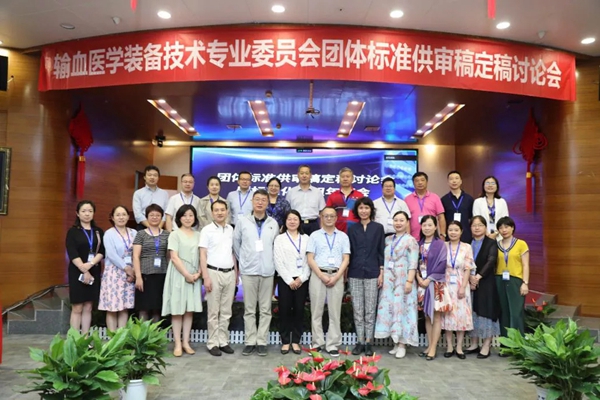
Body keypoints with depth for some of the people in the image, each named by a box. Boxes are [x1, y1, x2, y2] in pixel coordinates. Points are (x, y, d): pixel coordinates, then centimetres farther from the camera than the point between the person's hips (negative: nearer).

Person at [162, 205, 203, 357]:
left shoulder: (198, 235, 10)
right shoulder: (175, 235, -2)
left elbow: (202, 257, 8)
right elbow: (174, 258, -10)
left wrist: (198, 273, -7)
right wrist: (187, 274, -14)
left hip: (194, 276, 4)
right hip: (179, 275, -4)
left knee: (190, 310, 6)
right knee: (177, 310, 0)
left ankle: (186, 342, 14)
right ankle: (177, 344, 6)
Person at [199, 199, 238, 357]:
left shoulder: (231, 229, 10)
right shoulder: (207, 230, -4)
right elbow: (202, 255, -7)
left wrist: (236, 272, 13)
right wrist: (206, 277, -13)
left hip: (230, 273, 4)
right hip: (214, 273, -4)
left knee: (226, 311, 9)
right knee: (213, 311, 2)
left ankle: (223, 341, 18)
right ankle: (213, 343, 11)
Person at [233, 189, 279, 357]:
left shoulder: (273, 223, 4)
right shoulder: (242, 221, 0)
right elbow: (236, 243, 9)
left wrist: (269, 261, 12)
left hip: (267, 271, 1)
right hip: (248, 270, -1)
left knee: (265, 309, 5)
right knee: (249, 309, 5)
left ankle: (262, 342, 13)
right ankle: (250, 342, 14)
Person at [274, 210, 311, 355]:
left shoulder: (306, 238, 9)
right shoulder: (280, 238, 4)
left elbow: (309, 260, 3)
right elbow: (278, 262, -4)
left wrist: (301, 278, -8)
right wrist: (289, 280, -10)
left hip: (302, 280, 2)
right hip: (285, 280, -1)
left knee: (299, 310, 5)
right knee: (285, 310, 1)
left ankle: (296, 341, 15)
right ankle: (285, 341, 12)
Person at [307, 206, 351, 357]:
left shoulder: (343, 236, 10)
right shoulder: (314, 235, 6)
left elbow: (346, 259, 4)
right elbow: (310, 259, 0)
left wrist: (336, 277, -9)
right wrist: (322, 276, -11)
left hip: (337, 276, 1)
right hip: (318, 275, -1)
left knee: (335, 312, 3)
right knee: (316, 311, 3)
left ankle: (333, 345, 10)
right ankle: (318, 343, 12)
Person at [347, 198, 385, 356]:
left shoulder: (378, 228, 4)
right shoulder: (352, 229, 8)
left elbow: (381, 251, 3)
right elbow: (349, 252, 9)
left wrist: (381, 272, -3)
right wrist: (345, 273, 5)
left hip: (372, 273, -1)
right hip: (355, 273, 2)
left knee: (370, 310, 3)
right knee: (357, 310, 5)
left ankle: (368, 342, 11)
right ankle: (360, 341, 13)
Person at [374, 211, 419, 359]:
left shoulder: (411, 240, -3)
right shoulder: (388, 239, 13)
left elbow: (413, 264, -9)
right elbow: (383, 260, 13)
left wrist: (409, 281, -17)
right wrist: (381, 277, 7)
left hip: (403, 281, -5)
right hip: (388, 281, 5)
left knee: (402, 309, -2)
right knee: (389, 310, 5)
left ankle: (402, 345, 5)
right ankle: (396, 343, 15)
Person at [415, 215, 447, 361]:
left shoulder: (440, 244, -5)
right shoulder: (419, 244, 9)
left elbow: (441, 264, -11)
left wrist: (428, 280, -14)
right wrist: (419, 278, -8)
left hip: (435, 283, -5)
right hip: (422, 282, 5)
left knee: (436, 316, -1)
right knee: (427, 315, 10)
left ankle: (433, 348, 3)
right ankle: (429, 346, 17)